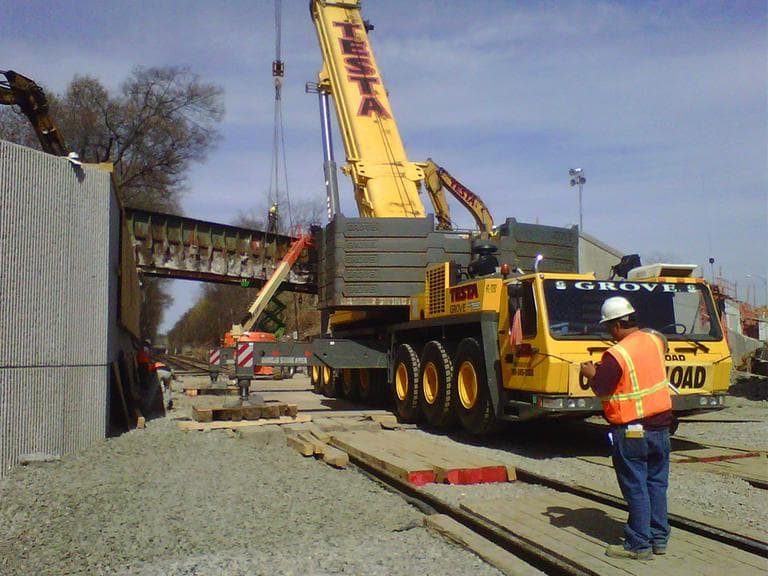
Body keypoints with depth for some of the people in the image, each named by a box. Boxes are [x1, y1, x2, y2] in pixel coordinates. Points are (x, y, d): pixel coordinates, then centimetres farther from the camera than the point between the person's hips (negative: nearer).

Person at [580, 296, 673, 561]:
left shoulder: (615, 355, -21)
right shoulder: (654, 339, 1)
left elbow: (601, 390, -17)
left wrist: (591, 374, 5)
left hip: (631, 432, -7)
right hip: (660, 425, 7)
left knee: (635, 487, 2)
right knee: (657, 483, 15)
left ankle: (639, 545, 8)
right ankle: (659, 539, 23)